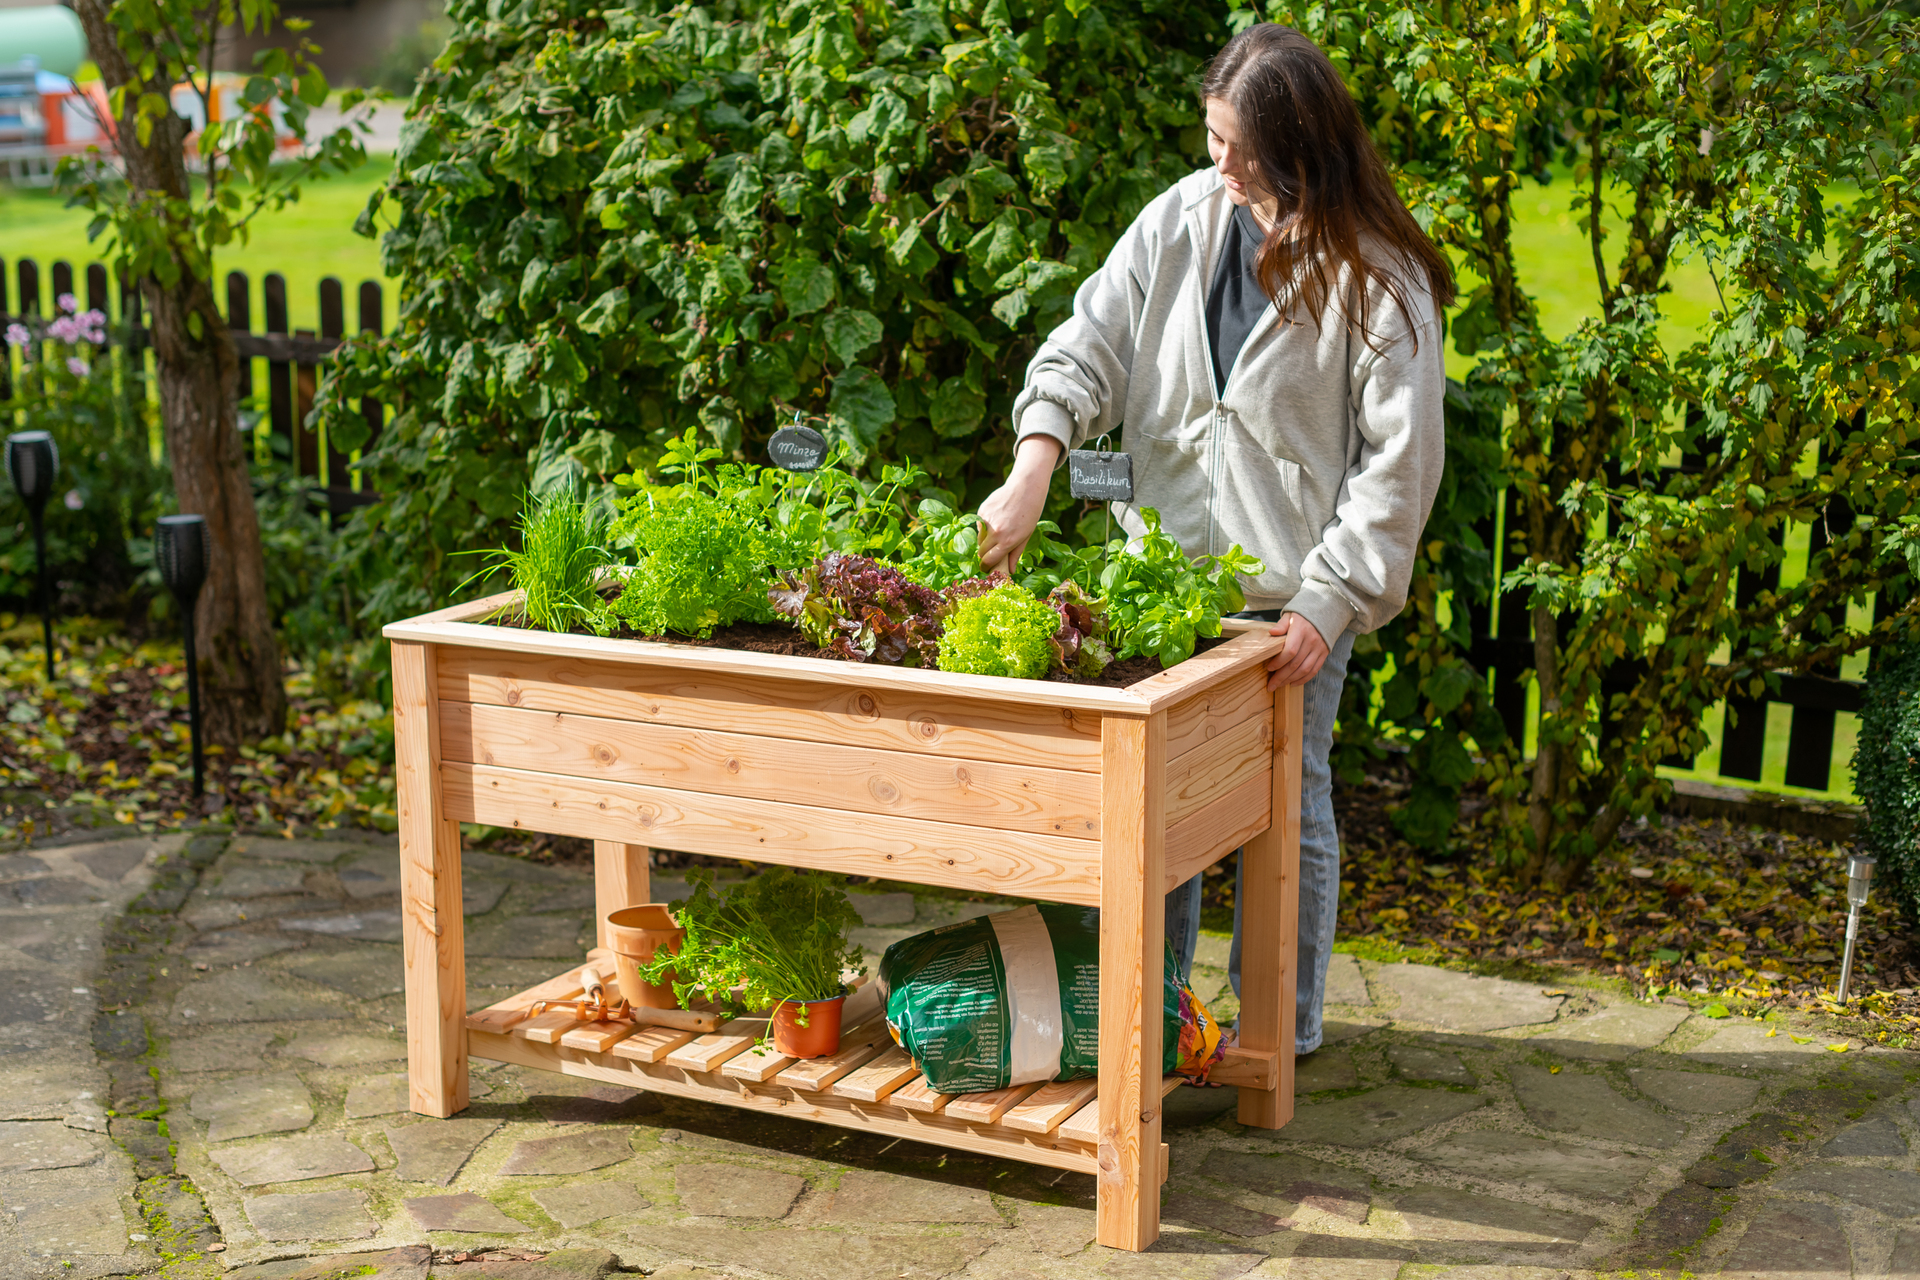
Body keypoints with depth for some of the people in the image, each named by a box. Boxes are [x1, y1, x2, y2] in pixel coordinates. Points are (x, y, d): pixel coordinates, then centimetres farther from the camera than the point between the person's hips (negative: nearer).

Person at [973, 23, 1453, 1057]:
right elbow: (1090, 341, 0)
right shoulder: (1182, 219, 1)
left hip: (1293, 591, -4)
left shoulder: (1379, 279, -11)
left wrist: (1329, 599, -15)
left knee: (1285, 801, 7)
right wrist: (1033, 469, -16)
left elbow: (1398, 461, -10)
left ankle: (1284, 1026, 24)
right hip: (1162, 566, 4)